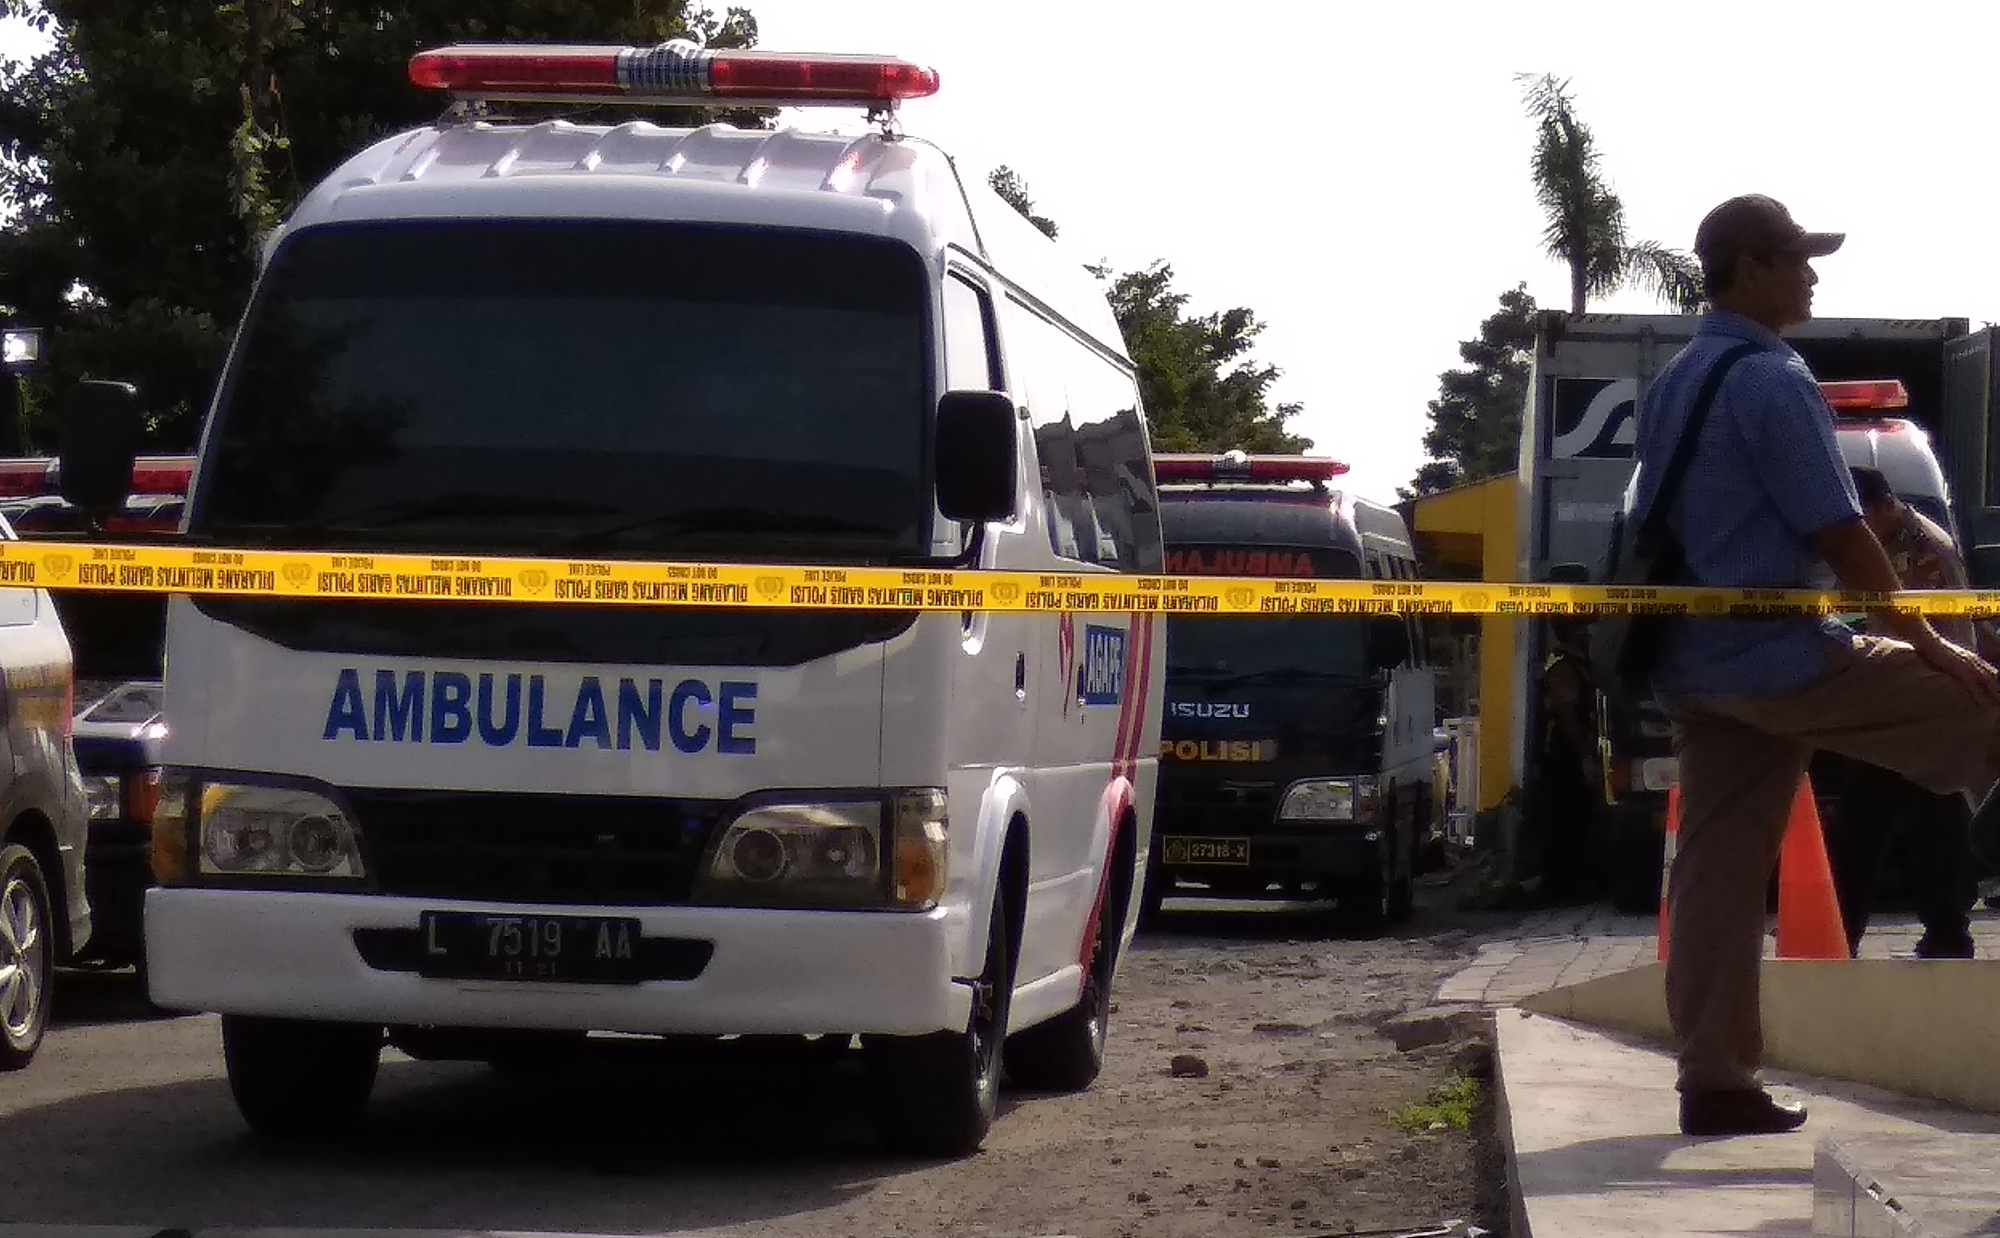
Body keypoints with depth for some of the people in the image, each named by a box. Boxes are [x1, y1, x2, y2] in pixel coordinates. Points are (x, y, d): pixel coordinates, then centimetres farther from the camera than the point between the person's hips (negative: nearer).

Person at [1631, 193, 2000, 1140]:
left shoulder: (1671, 385, 15)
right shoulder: (1772, 380, -14)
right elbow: (1837, 536, -16)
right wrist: (1923, 640, -9)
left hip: (1693, 665, 9)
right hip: (1778, 656, -9)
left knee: (1716, 872, 7)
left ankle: (1715, 1084, 6)